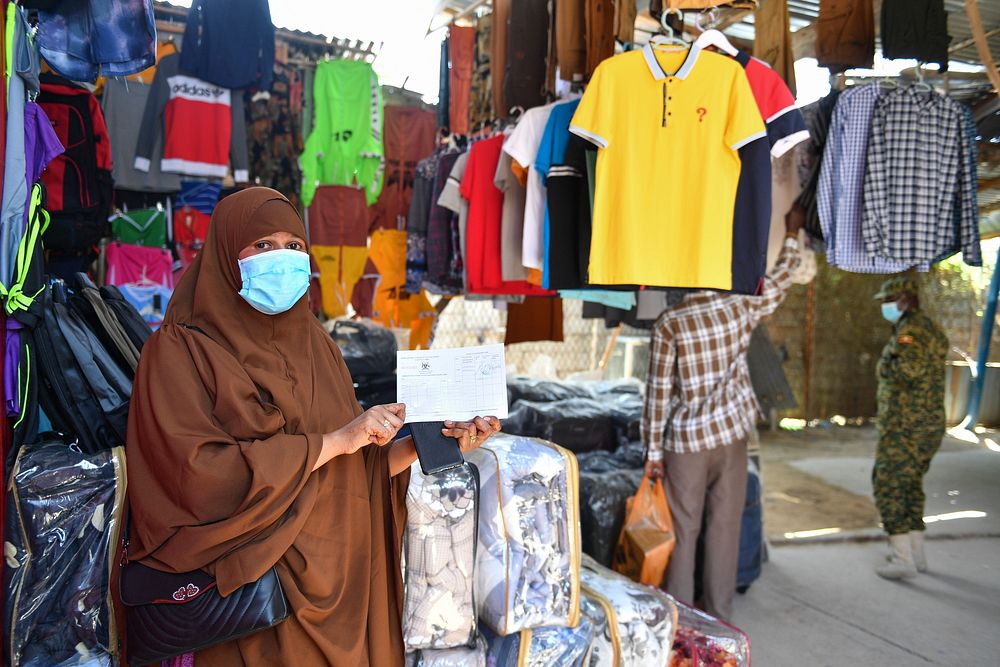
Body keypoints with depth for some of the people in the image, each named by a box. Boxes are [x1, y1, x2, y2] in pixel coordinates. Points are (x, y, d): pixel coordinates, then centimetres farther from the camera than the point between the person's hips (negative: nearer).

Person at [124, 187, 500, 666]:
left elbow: (353, 470, 7)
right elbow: (201, 473, -21)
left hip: (346, 579, 5)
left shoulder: (314, 342, 8)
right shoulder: (182, 349, -8)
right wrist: (334, 440, -19)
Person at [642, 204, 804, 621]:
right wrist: (792, 233, 29)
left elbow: (658, 391, -7)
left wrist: (653, 449, -1)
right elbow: (780, 282, 17)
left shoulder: (668, 324, -9)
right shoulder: (740, 310, -2)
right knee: (725, 527, 9)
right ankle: (718, 616, 17)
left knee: (684, 530, 7)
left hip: (685, 440, -2)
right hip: (731, 434, 2)